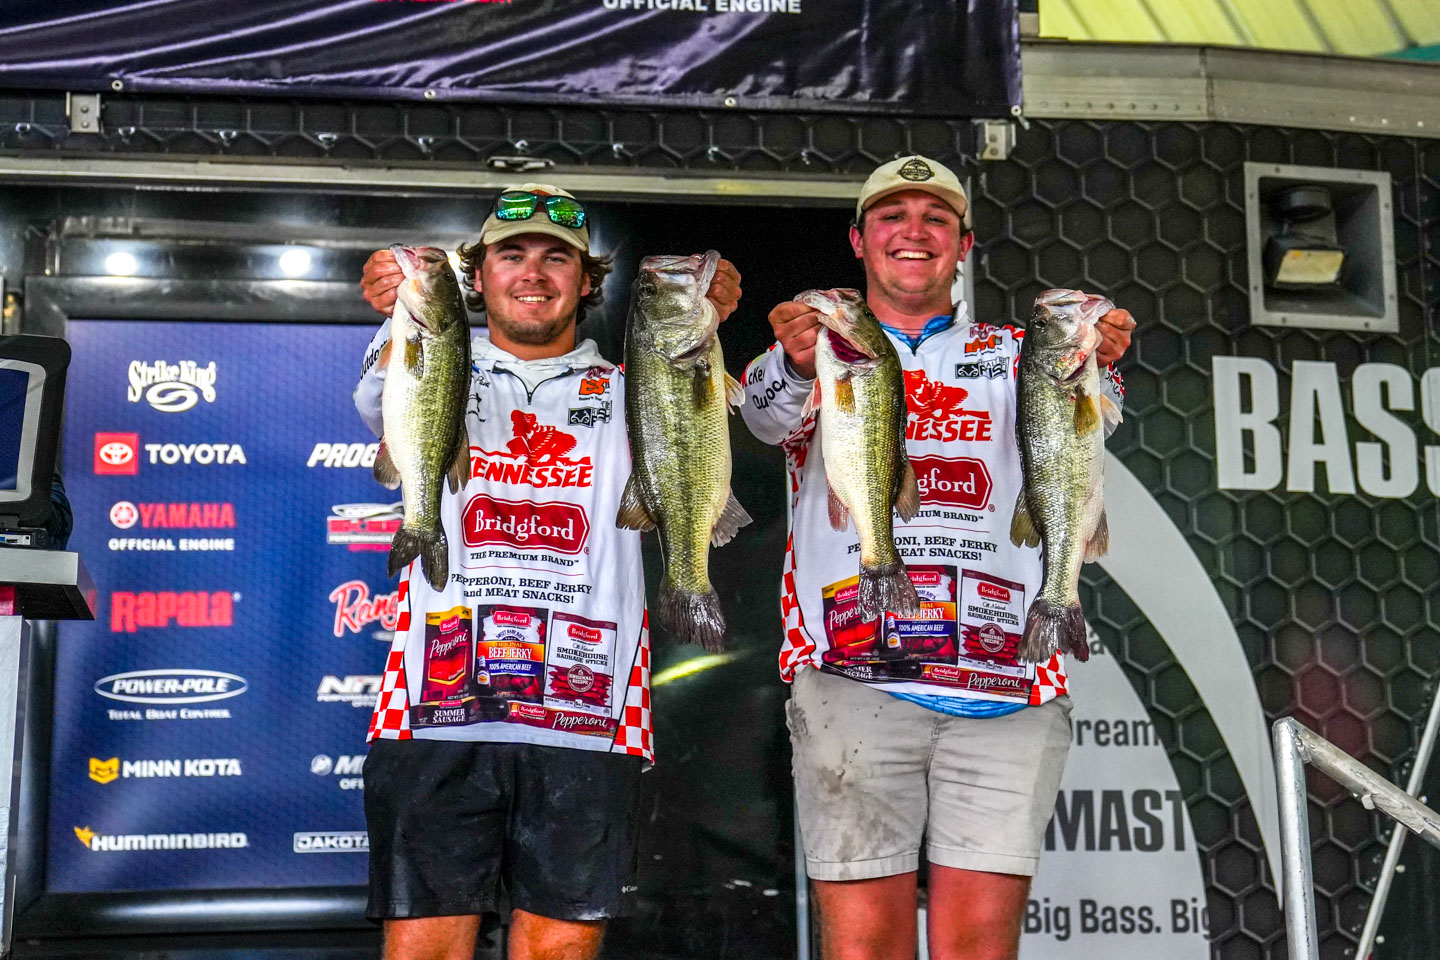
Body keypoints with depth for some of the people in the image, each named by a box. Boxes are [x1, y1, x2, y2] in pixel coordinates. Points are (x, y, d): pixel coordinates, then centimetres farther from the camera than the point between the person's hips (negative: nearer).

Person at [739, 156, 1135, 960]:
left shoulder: (1010, 357, 18)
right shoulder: (821, 350, 14)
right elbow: (770, 415, -9)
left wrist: (1089, 368, -28)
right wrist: (796, 365, -32)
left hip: (1004, 688, 1)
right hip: (852, 678, -1)